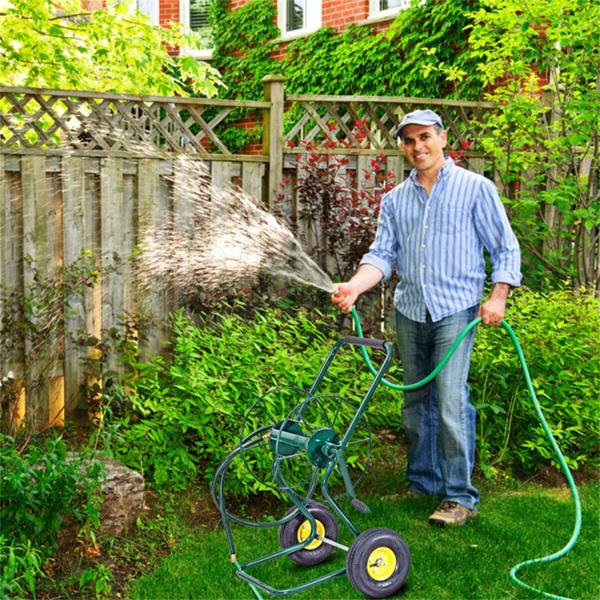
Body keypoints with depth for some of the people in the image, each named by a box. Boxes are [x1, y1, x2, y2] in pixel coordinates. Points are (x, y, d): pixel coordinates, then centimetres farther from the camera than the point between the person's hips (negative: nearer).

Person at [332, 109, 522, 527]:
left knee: (451, 402, -11)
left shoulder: (476, 188, 1)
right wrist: (355, 286, -12)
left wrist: (498, 295, -10)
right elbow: (382, 254, 7)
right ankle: (423, 482, 24)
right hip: (409, 311, 5)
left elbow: (506, 249, 3)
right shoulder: (395, 200, 12)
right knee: (416, 402, 11)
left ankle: (460, 496, -1)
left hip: (456, 309, -5)